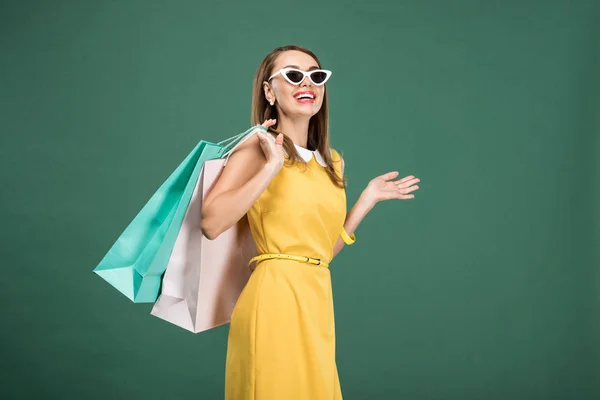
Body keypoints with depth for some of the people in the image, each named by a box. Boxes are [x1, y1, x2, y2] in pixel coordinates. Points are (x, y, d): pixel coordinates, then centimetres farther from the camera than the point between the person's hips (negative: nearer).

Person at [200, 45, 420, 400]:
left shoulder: (332, 162, 15)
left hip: (318, 299, 7)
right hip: (275, 295, -7)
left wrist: (368, 200, 15)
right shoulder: (258, 148, -4)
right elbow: (212, 224, -17)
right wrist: (272, 166, -17)